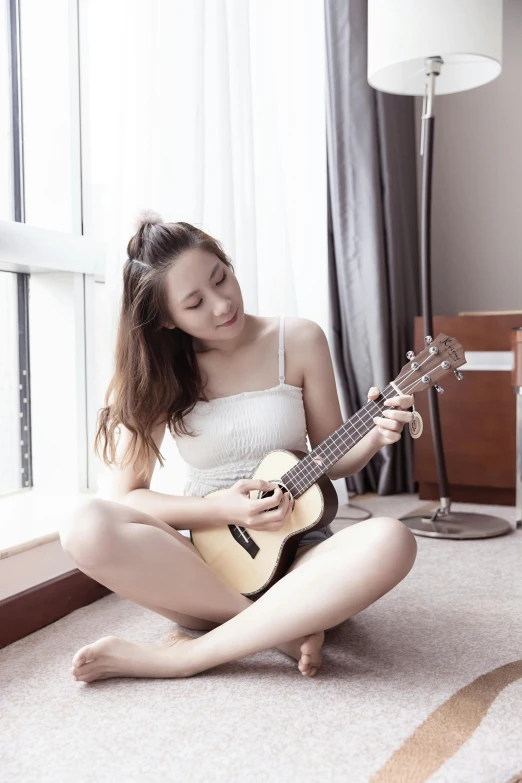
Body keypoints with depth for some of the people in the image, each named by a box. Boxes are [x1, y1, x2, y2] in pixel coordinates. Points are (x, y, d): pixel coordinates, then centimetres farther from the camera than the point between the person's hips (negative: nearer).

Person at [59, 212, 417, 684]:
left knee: (391, 542, -33)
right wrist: (223, 509, -17)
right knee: (87, 530, -29)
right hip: (205, 563, 0)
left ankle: (182, 656, -25)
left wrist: (374, 437, -16)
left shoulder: (299, 341, -2)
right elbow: (125, 495, -4)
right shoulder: (159, 374, -2)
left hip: (297, 550, 1)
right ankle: (285, 627, -21)